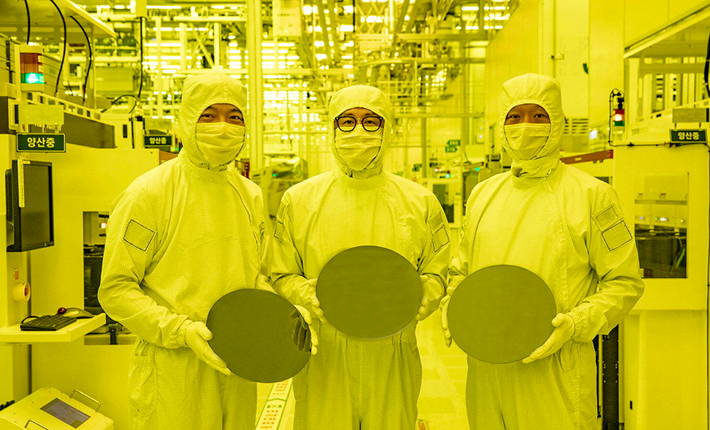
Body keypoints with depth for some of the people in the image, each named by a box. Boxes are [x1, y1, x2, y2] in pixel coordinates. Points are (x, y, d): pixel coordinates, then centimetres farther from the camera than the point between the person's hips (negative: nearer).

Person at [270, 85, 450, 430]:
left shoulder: (421, 202, 7)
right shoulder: (298, 200, 5)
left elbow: (436, 275, 8)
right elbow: (282, 275, 7)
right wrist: (310, 295, -13)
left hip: (393, 361, 1)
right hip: (322, 361, 0)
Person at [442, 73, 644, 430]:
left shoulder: (591, 194, -3)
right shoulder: (482, 194, 12)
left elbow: (625, 281, -3)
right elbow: (461, 268, 22)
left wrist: (576, 324, -16)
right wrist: (451, 302, 2)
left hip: (556, 371, -4)